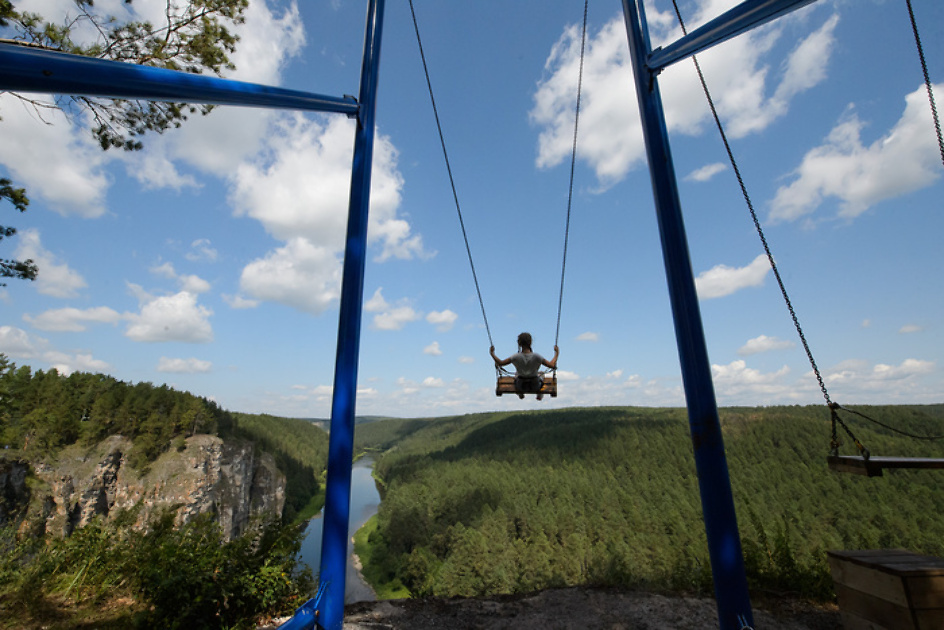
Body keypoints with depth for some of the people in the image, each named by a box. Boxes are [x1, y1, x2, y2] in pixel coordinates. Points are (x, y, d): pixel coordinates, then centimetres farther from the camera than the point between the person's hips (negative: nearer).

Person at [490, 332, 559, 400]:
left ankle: (520, 394, 60)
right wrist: (556, 354, -4)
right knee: (540, 374, 34)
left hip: (521, 386, 1)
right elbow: (552, 365, -18)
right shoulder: (536, 356, -24)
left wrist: (492, 353, -3)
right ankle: (539, 395, 55)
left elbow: (500, 363, -17)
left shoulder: (516, 357, -24)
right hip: (535, 387, 0)